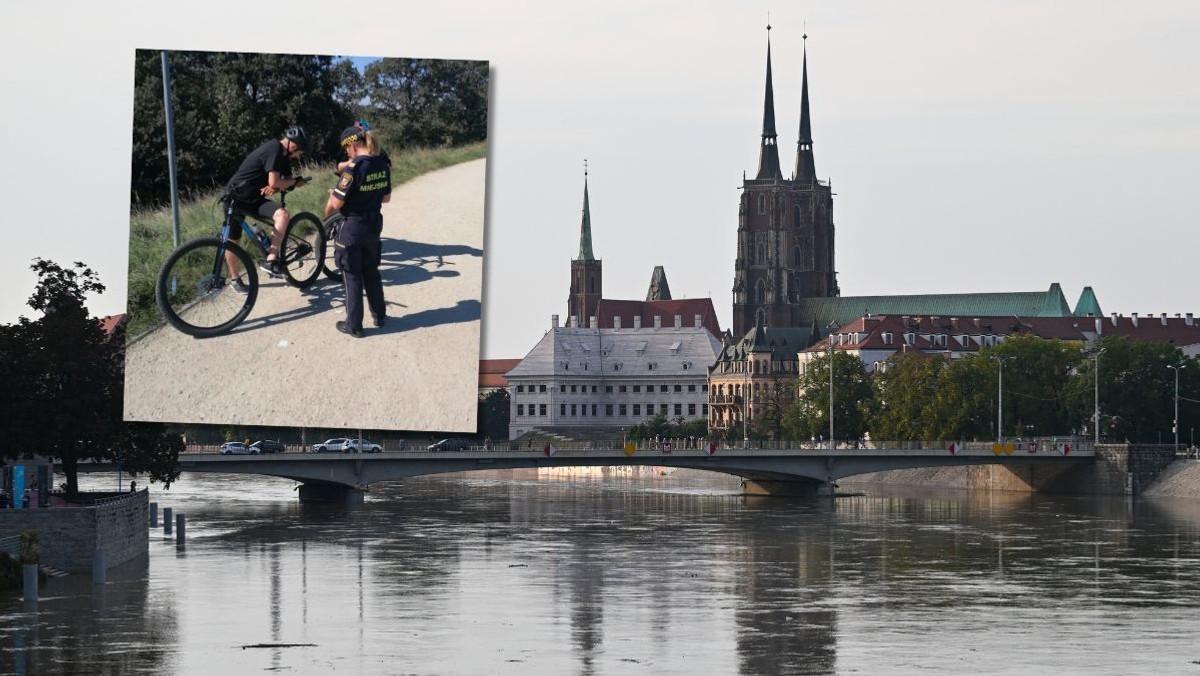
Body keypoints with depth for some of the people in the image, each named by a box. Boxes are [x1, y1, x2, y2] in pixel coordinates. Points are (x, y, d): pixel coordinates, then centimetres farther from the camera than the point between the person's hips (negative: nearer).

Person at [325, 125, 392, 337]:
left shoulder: (353, 168, -24)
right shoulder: (382, 165, -2)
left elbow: (336, 203, -21)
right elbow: (386, 198, 9)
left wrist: (327, 211, 0)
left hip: (353, 227, -6)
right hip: (374, 224, 6)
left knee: (352, 276, 5)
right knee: (371, 271, 23)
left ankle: (354, 325, 11)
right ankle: (379, 315, 32)